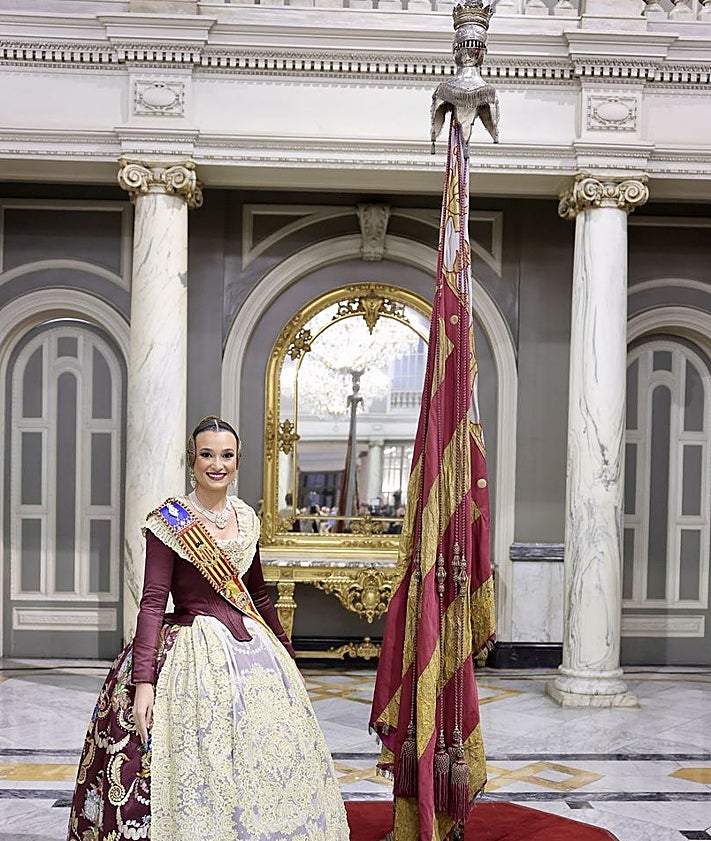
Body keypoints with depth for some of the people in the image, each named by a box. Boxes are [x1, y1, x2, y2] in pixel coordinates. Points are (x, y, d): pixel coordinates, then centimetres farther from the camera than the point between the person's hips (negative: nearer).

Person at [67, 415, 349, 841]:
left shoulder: (245, 517, 8)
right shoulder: (169, 521, -9)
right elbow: (153, 601, -14)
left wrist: (287, 653, 22)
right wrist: (143, 680, -22)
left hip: (252, 645, 6)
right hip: (194, 654, -6)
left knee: (264, 767, 11)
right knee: (195, 766, -4)